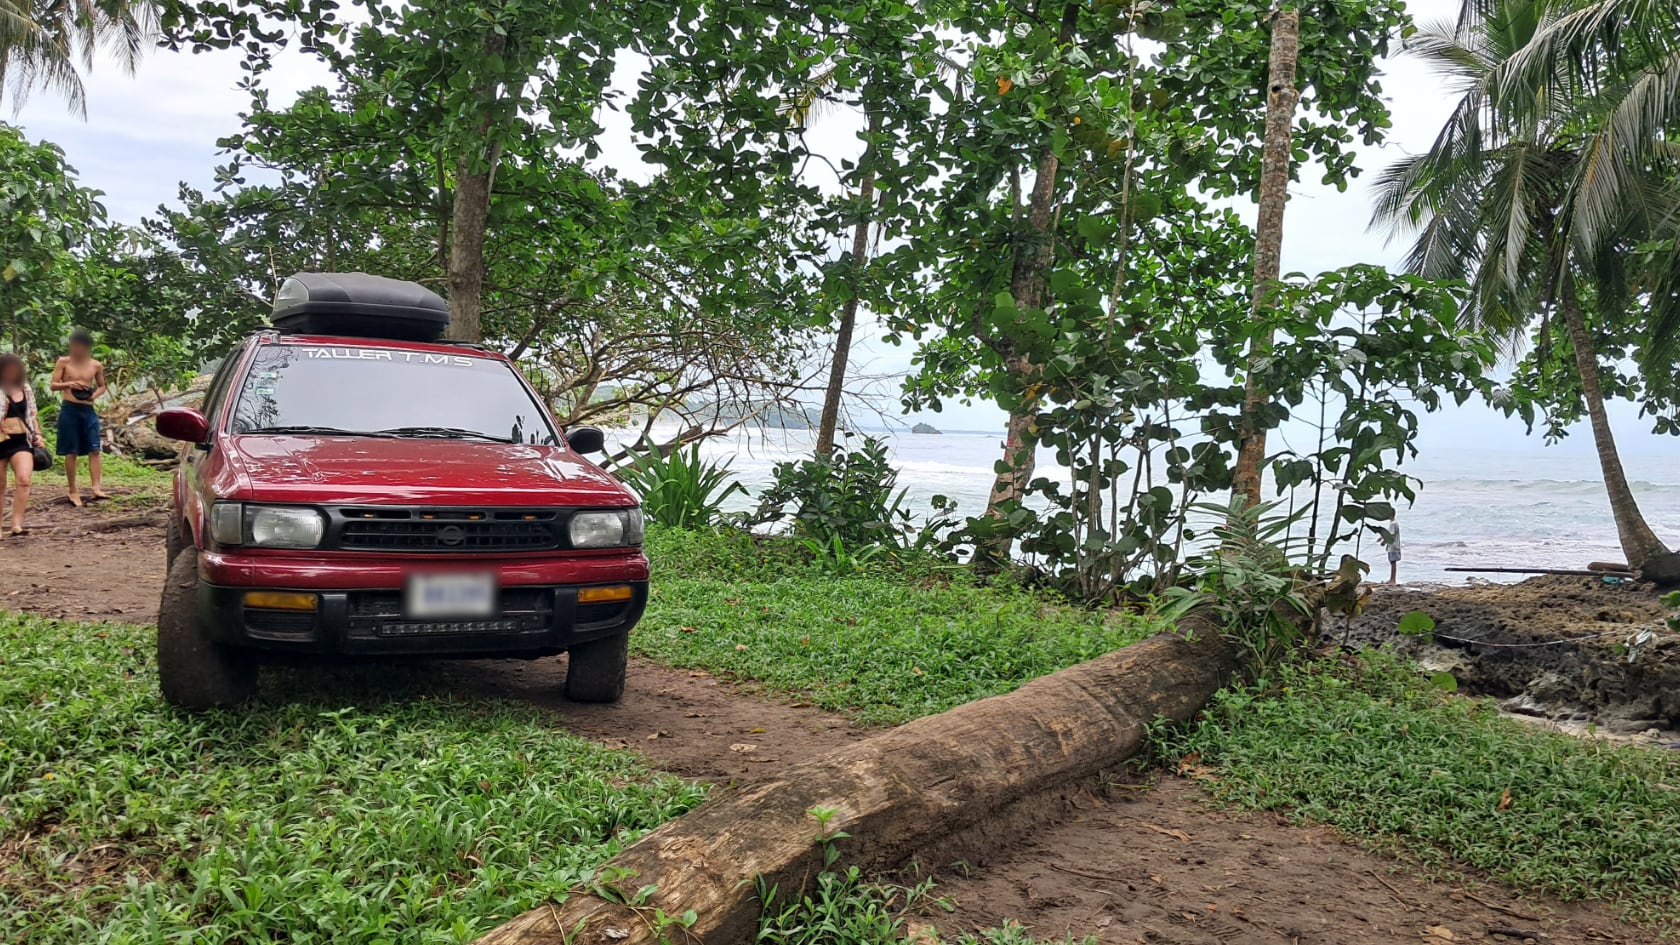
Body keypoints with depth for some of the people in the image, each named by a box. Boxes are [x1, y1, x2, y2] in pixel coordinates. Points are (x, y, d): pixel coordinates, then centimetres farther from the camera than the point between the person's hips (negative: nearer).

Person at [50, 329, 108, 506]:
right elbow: (53, 385, -2)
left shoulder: (96, 366, 5)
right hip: (69, 410, -2)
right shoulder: (63, 362, 0)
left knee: (94, 450, -7)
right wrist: (69, 384, -22)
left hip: (88, 410, 2)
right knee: (71, 452, 2)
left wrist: (95, 395, -7)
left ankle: (96, 487, -11)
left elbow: (102, 386, 15)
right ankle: (72, 491, 8)